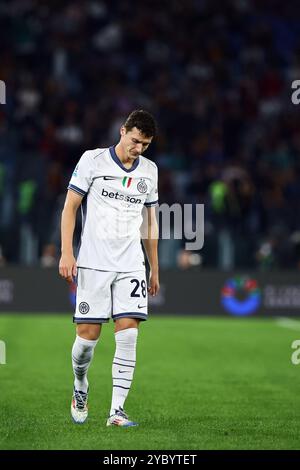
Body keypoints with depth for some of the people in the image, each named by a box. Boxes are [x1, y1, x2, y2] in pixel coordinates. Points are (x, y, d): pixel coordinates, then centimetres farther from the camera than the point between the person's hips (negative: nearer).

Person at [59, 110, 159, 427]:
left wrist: (155, 269, 19)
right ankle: (80, 387, 27)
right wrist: (66, 253, -8)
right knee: (88, 335, -3)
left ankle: (116, 410, -9)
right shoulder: (93, 160, -2)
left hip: (131, 266, 3)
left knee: (128, 334, -9)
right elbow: (70, 207, 0)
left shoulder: (149, 170, 11)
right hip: (93, 263, -3)